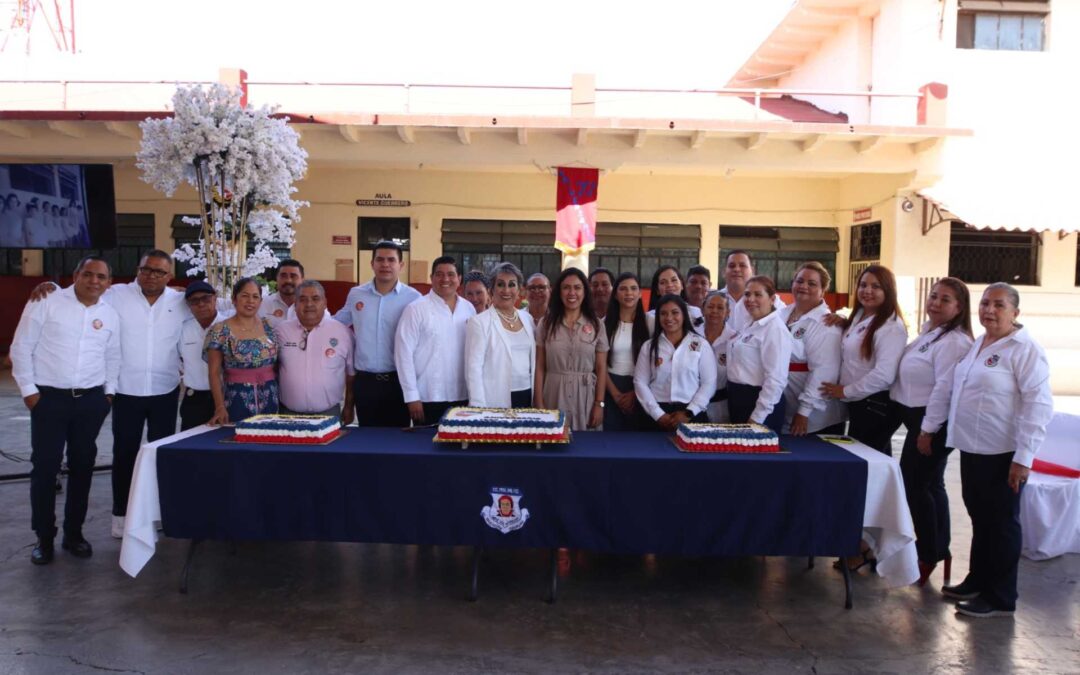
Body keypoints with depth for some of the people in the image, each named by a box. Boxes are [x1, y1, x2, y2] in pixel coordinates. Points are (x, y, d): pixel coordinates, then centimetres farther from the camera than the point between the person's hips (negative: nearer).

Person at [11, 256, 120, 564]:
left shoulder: (110, 314, 7)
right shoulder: (47, 303, -5)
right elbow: (21, 347, -3)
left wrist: (109, 391, 10)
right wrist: (28, 389, -6)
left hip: (91, 400, 4)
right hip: (49, 397, -3)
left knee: (82, 465, 10)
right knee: (44, 466, 2)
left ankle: (73, 533, 23)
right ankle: (44, 537, 16)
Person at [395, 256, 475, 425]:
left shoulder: (469, 309, 7)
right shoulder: (416, 309, -6)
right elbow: (404, 353, -8)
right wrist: (412, 396, -10)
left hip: (462, 397, 4)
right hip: (428, 398, -4)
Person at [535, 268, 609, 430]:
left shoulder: (596, 325, 3)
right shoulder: (546, 324, 3)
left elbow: (601, 369, 3)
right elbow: (539, 367, 1)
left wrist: (600, 404, -3)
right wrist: (539, 404, -4)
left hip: (585, 396, 0)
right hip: (554, 396, 0)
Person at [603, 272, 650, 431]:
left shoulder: (649, 322, -2)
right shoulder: (605, 323, 2)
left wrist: (635, 393, -6)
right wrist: (616, 394, -6)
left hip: (640, 388, -1)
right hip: (612, 386, 1)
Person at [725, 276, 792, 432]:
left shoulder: (775, 329, -15)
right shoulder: (751, 326, 12)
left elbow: (776, 379, -21)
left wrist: (757, 417, -20)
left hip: (758, 402, -9)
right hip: (738, 399, 9)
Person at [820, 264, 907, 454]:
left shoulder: (892, 327, -16)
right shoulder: (857, 318, 11)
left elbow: (884, 374, -24)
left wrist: (846, 391, -14)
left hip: (875, 406, -8)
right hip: (855, 403, 8)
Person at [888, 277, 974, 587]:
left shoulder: (954, 342, -19)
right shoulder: (928, 331, 12)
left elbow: (944, 389, -23)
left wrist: (927, 430, -21)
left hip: (933, 423, -10)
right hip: (918, 417, 10)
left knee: (914, 483, -3)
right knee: (930, 484, 16)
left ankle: (929, 553, 11)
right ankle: (938, 550, 27)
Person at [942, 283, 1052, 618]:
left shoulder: (1024, 349, -13)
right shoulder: (977, 344, 11)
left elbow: (1039, 405, -18)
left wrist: (1023, 457, -20)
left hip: (1001, 455, -7)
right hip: (972, 449, 7)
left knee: (1001, 523, 5)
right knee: (980, 519, 18)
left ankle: (1000, 598, 18)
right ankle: (978, 581, 32)